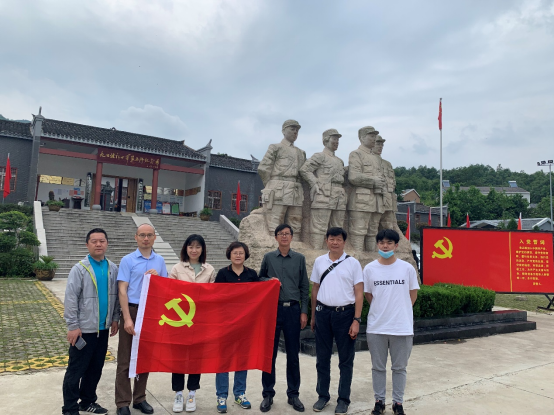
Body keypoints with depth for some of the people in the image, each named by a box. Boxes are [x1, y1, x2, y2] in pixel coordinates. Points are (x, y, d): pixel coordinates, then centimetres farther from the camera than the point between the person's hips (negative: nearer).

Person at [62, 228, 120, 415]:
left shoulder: (113, 269, 3)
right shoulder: (79, 269, -11)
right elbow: (70, 299, -12)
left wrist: (115, 318, 6)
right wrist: (73, 326, -14)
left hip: (103, 328, 5)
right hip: (84, 329, -5)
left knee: (96, 368, 16)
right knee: (76, 370, 5)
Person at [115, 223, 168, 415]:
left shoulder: (160, 261, 8)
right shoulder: (127, 260, -4)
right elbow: (122, 291, -9)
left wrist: (157, 278, -8)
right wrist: (127, 318, -16)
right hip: (132, 311, -3)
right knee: (126, 359, 3)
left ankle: (140, 398, 25)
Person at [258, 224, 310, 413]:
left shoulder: (299, 259, 5)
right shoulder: (268, 258, 5)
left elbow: (304, 287, 6)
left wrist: (304, 312, 1)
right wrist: (269, 280, -10)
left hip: (293, 310, 0)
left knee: (293, 355, 8)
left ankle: (293, 394, 23)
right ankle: (268, 394, 20)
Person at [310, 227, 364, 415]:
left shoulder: (353, 263, -3)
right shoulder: (319, 262, 4)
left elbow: (359, 293, -4)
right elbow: (315, 290, 11)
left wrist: (356, 320, -9)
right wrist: (313, 315, 12)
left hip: (345, 313, -2)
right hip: (323, 313, 2)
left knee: (346, 359, 9)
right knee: (322, 358, 11)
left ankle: (343, 399, 23)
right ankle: (323, 395, 27)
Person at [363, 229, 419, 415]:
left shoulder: (407, 268, -3)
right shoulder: (369, 269, -2)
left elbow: (413, 295, 7)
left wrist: (399, 311, 6)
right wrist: (381, 310, 5)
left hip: (402, 327, 0)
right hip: (376, 327, 1)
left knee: (399, 368, 11)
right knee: (378, 367, 12)